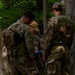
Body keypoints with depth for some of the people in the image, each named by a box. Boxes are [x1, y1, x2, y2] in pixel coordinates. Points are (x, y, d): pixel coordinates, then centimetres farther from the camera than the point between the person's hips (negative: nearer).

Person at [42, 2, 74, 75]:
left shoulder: (53, 20, -9)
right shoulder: (69, 22, 12)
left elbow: (48, 38, -13)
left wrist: (44, 54, -7)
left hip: (54, 51, -7)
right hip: (65, 50, 7)